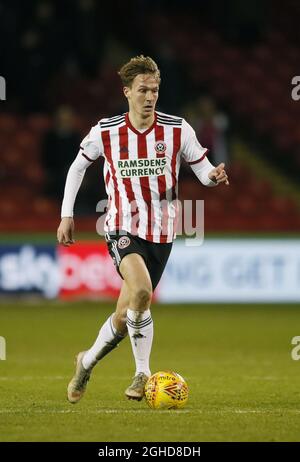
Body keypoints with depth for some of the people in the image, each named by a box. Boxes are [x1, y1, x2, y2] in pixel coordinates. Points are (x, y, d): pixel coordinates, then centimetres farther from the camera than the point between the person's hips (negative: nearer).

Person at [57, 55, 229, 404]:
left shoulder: (178, 130, -3)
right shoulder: (105, 132, -3)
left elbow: (202, 168, 2)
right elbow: (78, 166, 11)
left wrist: (214, 176, -22)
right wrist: (67, 215, 8)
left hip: (160, 232, 2)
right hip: (122, 228, -2)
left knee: (126, 314, 6)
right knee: (141, 288, -29)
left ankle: (87, 362, 33)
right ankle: (143, 373, -17)